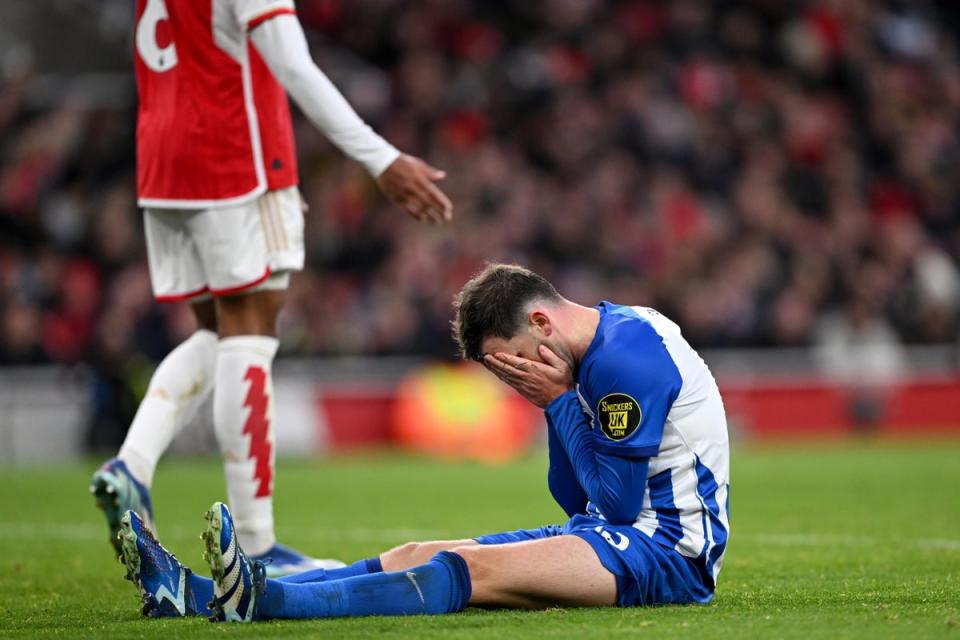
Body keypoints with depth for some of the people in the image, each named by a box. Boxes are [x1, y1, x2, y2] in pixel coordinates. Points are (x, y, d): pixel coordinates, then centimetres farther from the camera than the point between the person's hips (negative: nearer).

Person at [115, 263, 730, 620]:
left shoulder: (627, 357, -16)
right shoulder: (599, 345, 15)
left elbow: (619, 502, -16)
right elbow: (579, 499, 14)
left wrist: (559, 400, -11)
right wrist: (559, 402, 1)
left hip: (670, 550, -9)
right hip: (620, 532, 9)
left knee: (468, 569, -28)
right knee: (417, 555, -4)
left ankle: (261, 599, -47)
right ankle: (195, 591, -16)